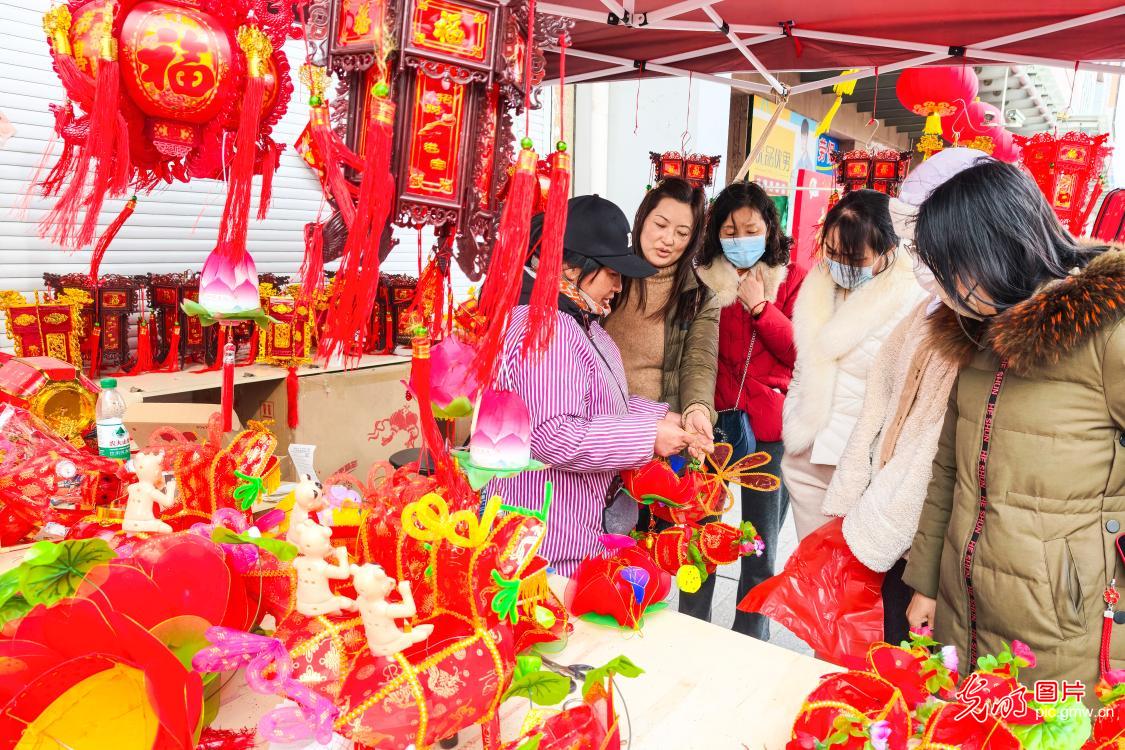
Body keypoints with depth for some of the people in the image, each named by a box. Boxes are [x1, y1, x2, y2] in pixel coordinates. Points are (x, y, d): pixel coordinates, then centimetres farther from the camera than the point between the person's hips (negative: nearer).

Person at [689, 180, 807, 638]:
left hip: (768, 428, -1)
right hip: (712, 423, 1)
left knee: (762, 549, 7)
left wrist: (761, 307, -14)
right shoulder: (702, 278, 6)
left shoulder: (792, 279, 5)